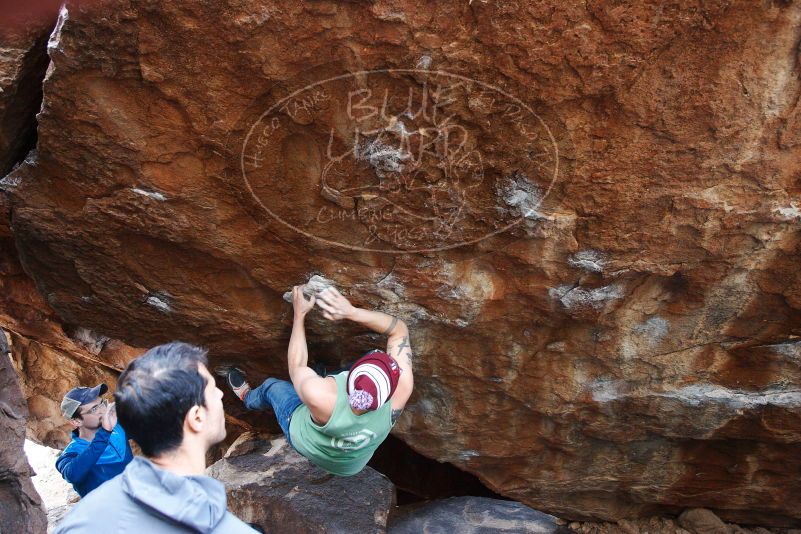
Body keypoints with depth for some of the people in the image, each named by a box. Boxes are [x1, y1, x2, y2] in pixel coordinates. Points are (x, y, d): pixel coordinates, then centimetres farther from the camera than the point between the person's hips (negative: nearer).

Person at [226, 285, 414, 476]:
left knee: (271, 385, 23)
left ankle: (247, 397, 60)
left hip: (304, 443, -3)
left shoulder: (319, 394, -48)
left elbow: (296, 366, -23)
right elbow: (399, 329, -26)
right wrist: (351, 312, -37)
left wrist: (299, 314, -17)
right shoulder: (402, 386, -42)